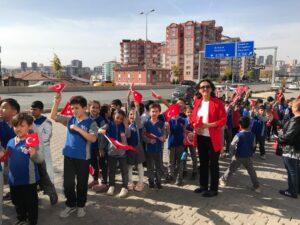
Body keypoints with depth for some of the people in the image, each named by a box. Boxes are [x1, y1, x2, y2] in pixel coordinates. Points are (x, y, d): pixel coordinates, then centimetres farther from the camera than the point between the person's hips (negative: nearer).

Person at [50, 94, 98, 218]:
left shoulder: (91, 123, -9)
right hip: (68, 156, 4)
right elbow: (53, 116, 3)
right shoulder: (70, 120, 4)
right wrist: (57, 102, -9)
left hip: (83, 157, -4)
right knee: (68, 182, 12)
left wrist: (78, 129, -26)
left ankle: (81, 206, 30)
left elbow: (93, 139, -22)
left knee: (82, 183, 11)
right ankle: (70, 205, 31)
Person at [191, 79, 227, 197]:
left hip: (213, 138, -6)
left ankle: (213, 189, 19)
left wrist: (208, 125, -22)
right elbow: (193, 117, 15)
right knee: (203, 162, 18)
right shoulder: (197, 102, 6)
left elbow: (223, 120, -15)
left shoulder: (217, 102, -11)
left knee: (213, 164, 5)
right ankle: (203, 185, 34)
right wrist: (195, 125, -6)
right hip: (200, 137, 6)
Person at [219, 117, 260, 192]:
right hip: (248, 157, 4)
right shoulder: (252, 135, -2)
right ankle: (256, 186, 19)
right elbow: (253, 145, 8)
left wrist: (234, 153, -6)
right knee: (251, 171, 14)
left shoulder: (239, 135, -18)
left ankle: (223, 180, 21)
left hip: (238, 157, -4)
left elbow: (232, 146, -21)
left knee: (231, 169, 9)